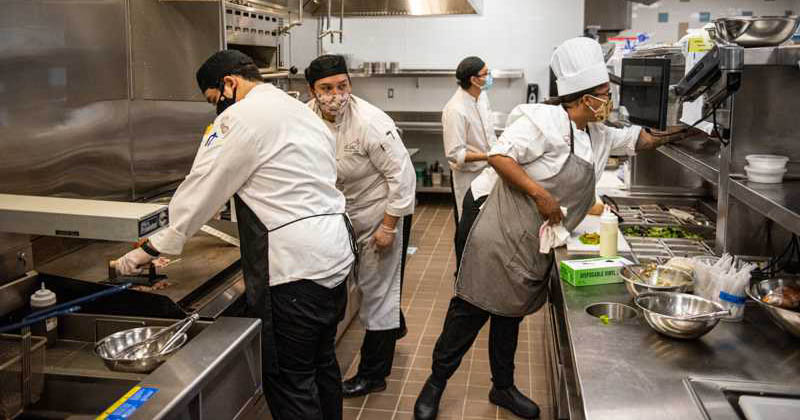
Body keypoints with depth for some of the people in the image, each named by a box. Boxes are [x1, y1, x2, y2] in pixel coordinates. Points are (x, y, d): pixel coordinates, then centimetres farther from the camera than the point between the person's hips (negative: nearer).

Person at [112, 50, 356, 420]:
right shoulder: (300, 110, 19)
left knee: (289, 378, 2)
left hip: (295, 261, -10)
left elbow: (202, 188, -9)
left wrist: (151, 249, 0)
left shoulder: (242, 117, -10)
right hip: (335, 251, 10)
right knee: (321, 361, 21)